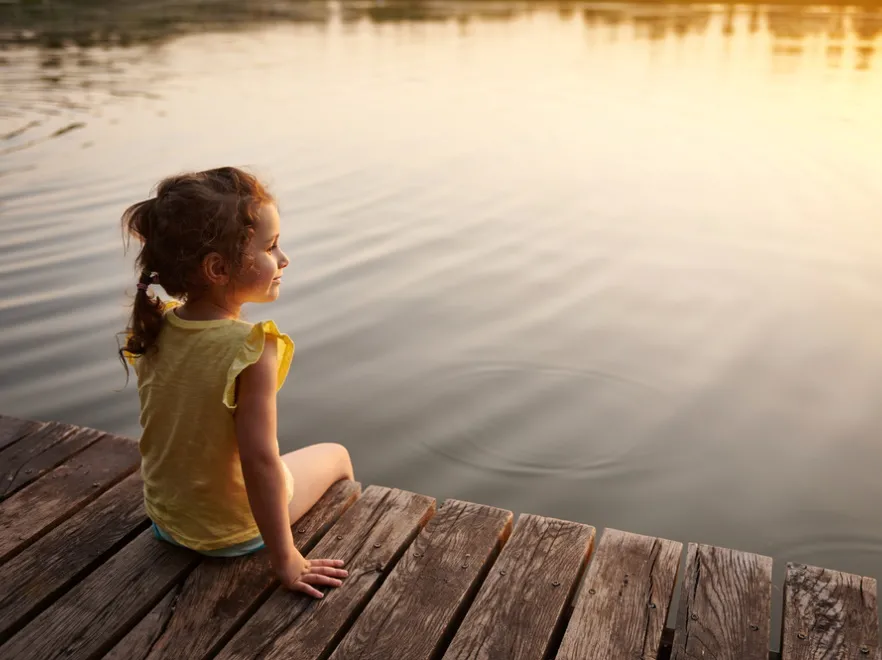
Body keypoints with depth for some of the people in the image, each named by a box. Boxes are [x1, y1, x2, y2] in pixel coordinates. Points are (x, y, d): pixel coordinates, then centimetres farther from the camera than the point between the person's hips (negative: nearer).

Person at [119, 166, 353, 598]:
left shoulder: (152, 331, -11)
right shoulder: (251, 350, -31)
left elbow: (175, 431, 1)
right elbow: (259, 459, -31)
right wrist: (285, 559, -22)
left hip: (164, 519, 6)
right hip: (233, 533, -6)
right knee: (337, 456, 20)